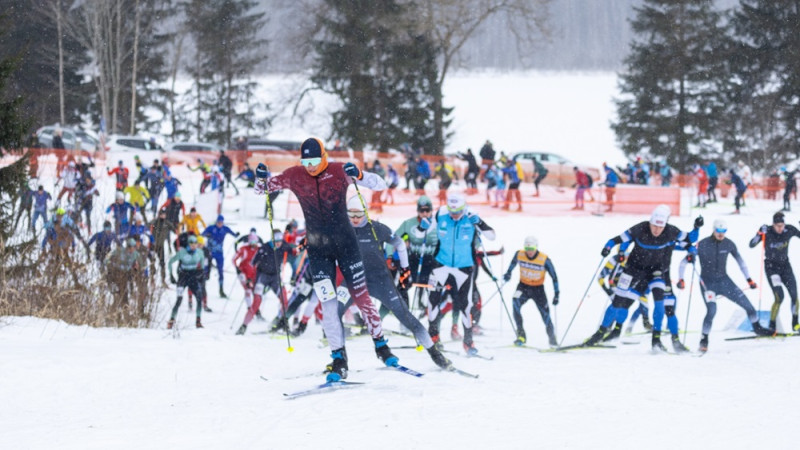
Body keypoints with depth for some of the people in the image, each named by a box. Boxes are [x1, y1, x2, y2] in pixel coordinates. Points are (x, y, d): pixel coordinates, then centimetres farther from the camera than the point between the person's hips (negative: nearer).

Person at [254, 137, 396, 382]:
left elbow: (380, 185, -9)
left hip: (345, 243, -1)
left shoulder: (339, 171, -8)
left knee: (361, 296, 1)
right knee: (328, 304, -6)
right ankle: (339, 360, -3)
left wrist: (359, 176, -29)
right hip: (318, 249, 1)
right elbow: (262, 189, 8)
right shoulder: (294, 176, -3)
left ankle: (380, 343, 19)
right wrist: (261, 179, -15)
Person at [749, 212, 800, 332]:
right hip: (771, 267, -4)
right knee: (779, 297, -16)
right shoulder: (767, 233, -18)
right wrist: (760, 234, -38)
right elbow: (751, 245, -23)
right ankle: (772, 326, -3)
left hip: (785, 265, 4)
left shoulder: (789, 230, -10)